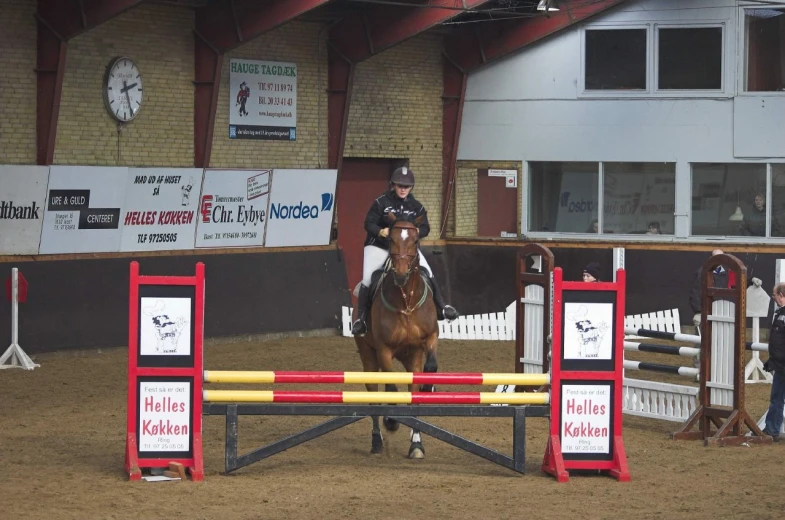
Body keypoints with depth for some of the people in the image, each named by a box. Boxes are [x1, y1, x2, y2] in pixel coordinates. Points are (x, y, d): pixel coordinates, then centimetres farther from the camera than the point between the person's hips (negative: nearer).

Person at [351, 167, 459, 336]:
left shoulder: (416, 206, 2)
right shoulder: (381, 202, -7)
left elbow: (425, 228, 3)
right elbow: (369, 223, -7)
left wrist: (416, 231, -20)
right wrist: (381, 231, -28)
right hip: (379, 247, -2)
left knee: (428, 274, -13)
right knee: (367, 280, -14)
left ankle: (441, 306, 0)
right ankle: (360, 318, -4)